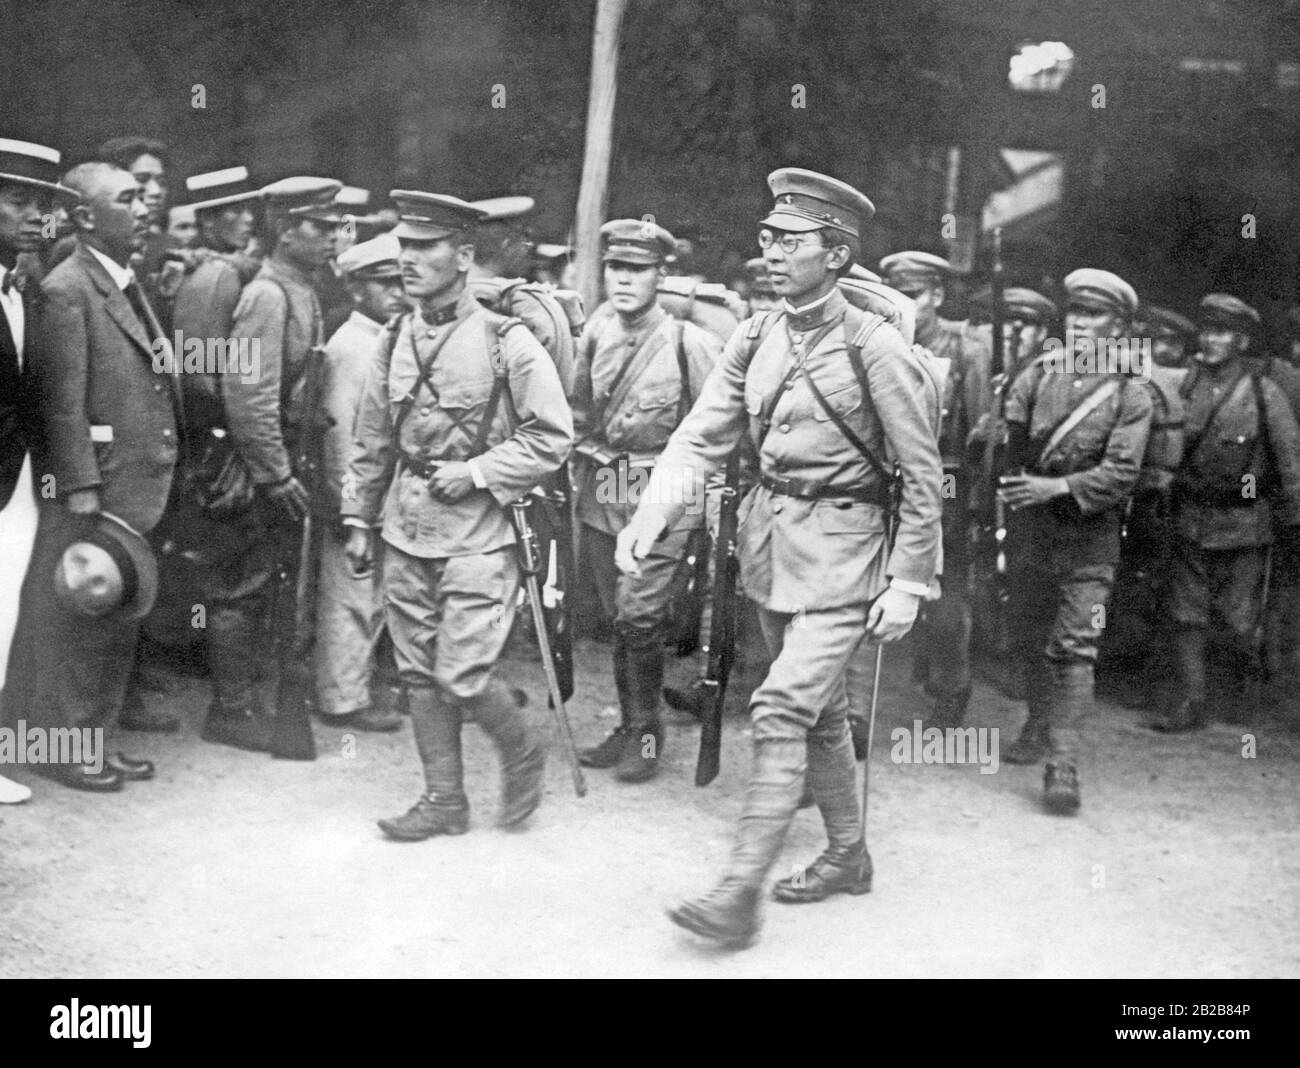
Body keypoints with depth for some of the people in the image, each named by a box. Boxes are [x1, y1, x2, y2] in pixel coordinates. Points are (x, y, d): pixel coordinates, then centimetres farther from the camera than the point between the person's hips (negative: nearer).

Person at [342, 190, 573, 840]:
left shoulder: (507, 342, -9)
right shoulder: (396, 340, 8)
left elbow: (553, 439, -7)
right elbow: (370, 440, 16)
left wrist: (476, 472, -13)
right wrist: (359, 519, 15)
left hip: (477, 533, -5)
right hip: (405, 530, 6)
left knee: (461, 676, -9)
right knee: (418, 674, 9)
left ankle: (522, 751, 21)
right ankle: (443, 799, 22)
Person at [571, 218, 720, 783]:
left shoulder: (689, 343, -10)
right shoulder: (595, 336, 5)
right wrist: (573, 470, 16)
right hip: (601, 494, 5)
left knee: (640, 615, -10)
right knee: (617, 617, 11)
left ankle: (646, 733, 7)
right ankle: (631, 726, 24)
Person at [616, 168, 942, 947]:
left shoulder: (874, 346, -13)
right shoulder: (755, 338, 3)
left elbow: (924, 475, -10)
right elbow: (702, 437, 0)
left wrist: (908, 583, -11)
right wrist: (651, 517, -14)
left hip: (840, 548, -6)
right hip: (770, 539, 6)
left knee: (783, 709, -13)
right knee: (822, 710, 18)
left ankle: (743, 890, -8)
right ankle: (849, 855, 34)